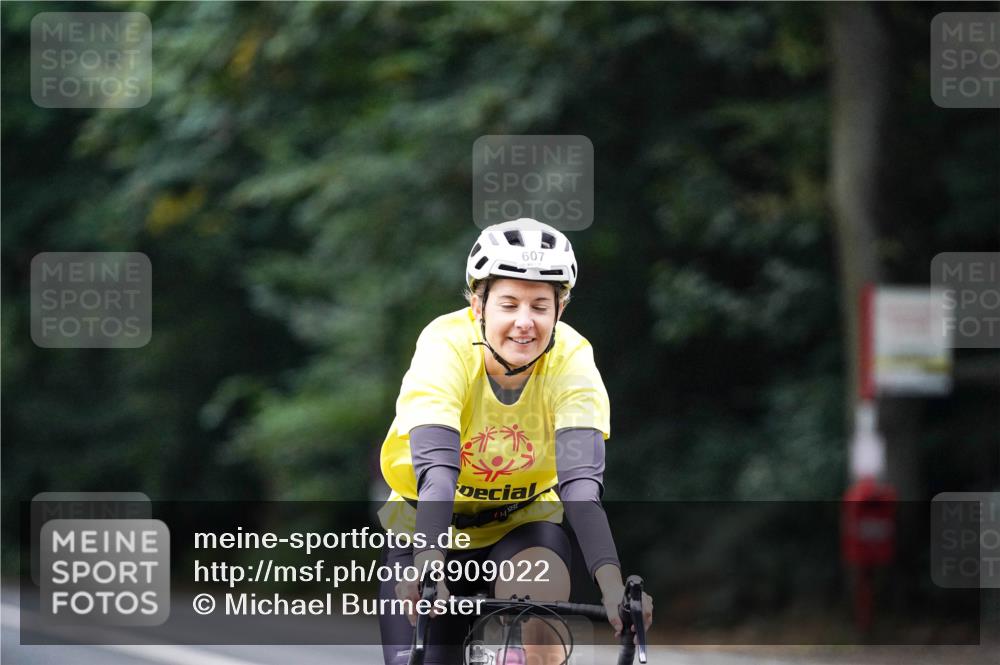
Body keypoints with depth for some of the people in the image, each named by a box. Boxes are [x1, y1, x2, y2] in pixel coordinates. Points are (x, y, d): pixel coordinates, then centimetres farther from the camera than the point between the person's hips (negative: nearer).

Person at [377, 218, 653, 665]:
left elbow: (581, 482, -33)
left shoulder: (572, 361, -23)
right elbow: (437, 471, -40)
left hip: (523, 523, 0)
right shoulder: (446, 347, -27)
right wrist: (427, 567, -56)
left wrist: (612, 585, -49)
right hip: (426, 525, 0)